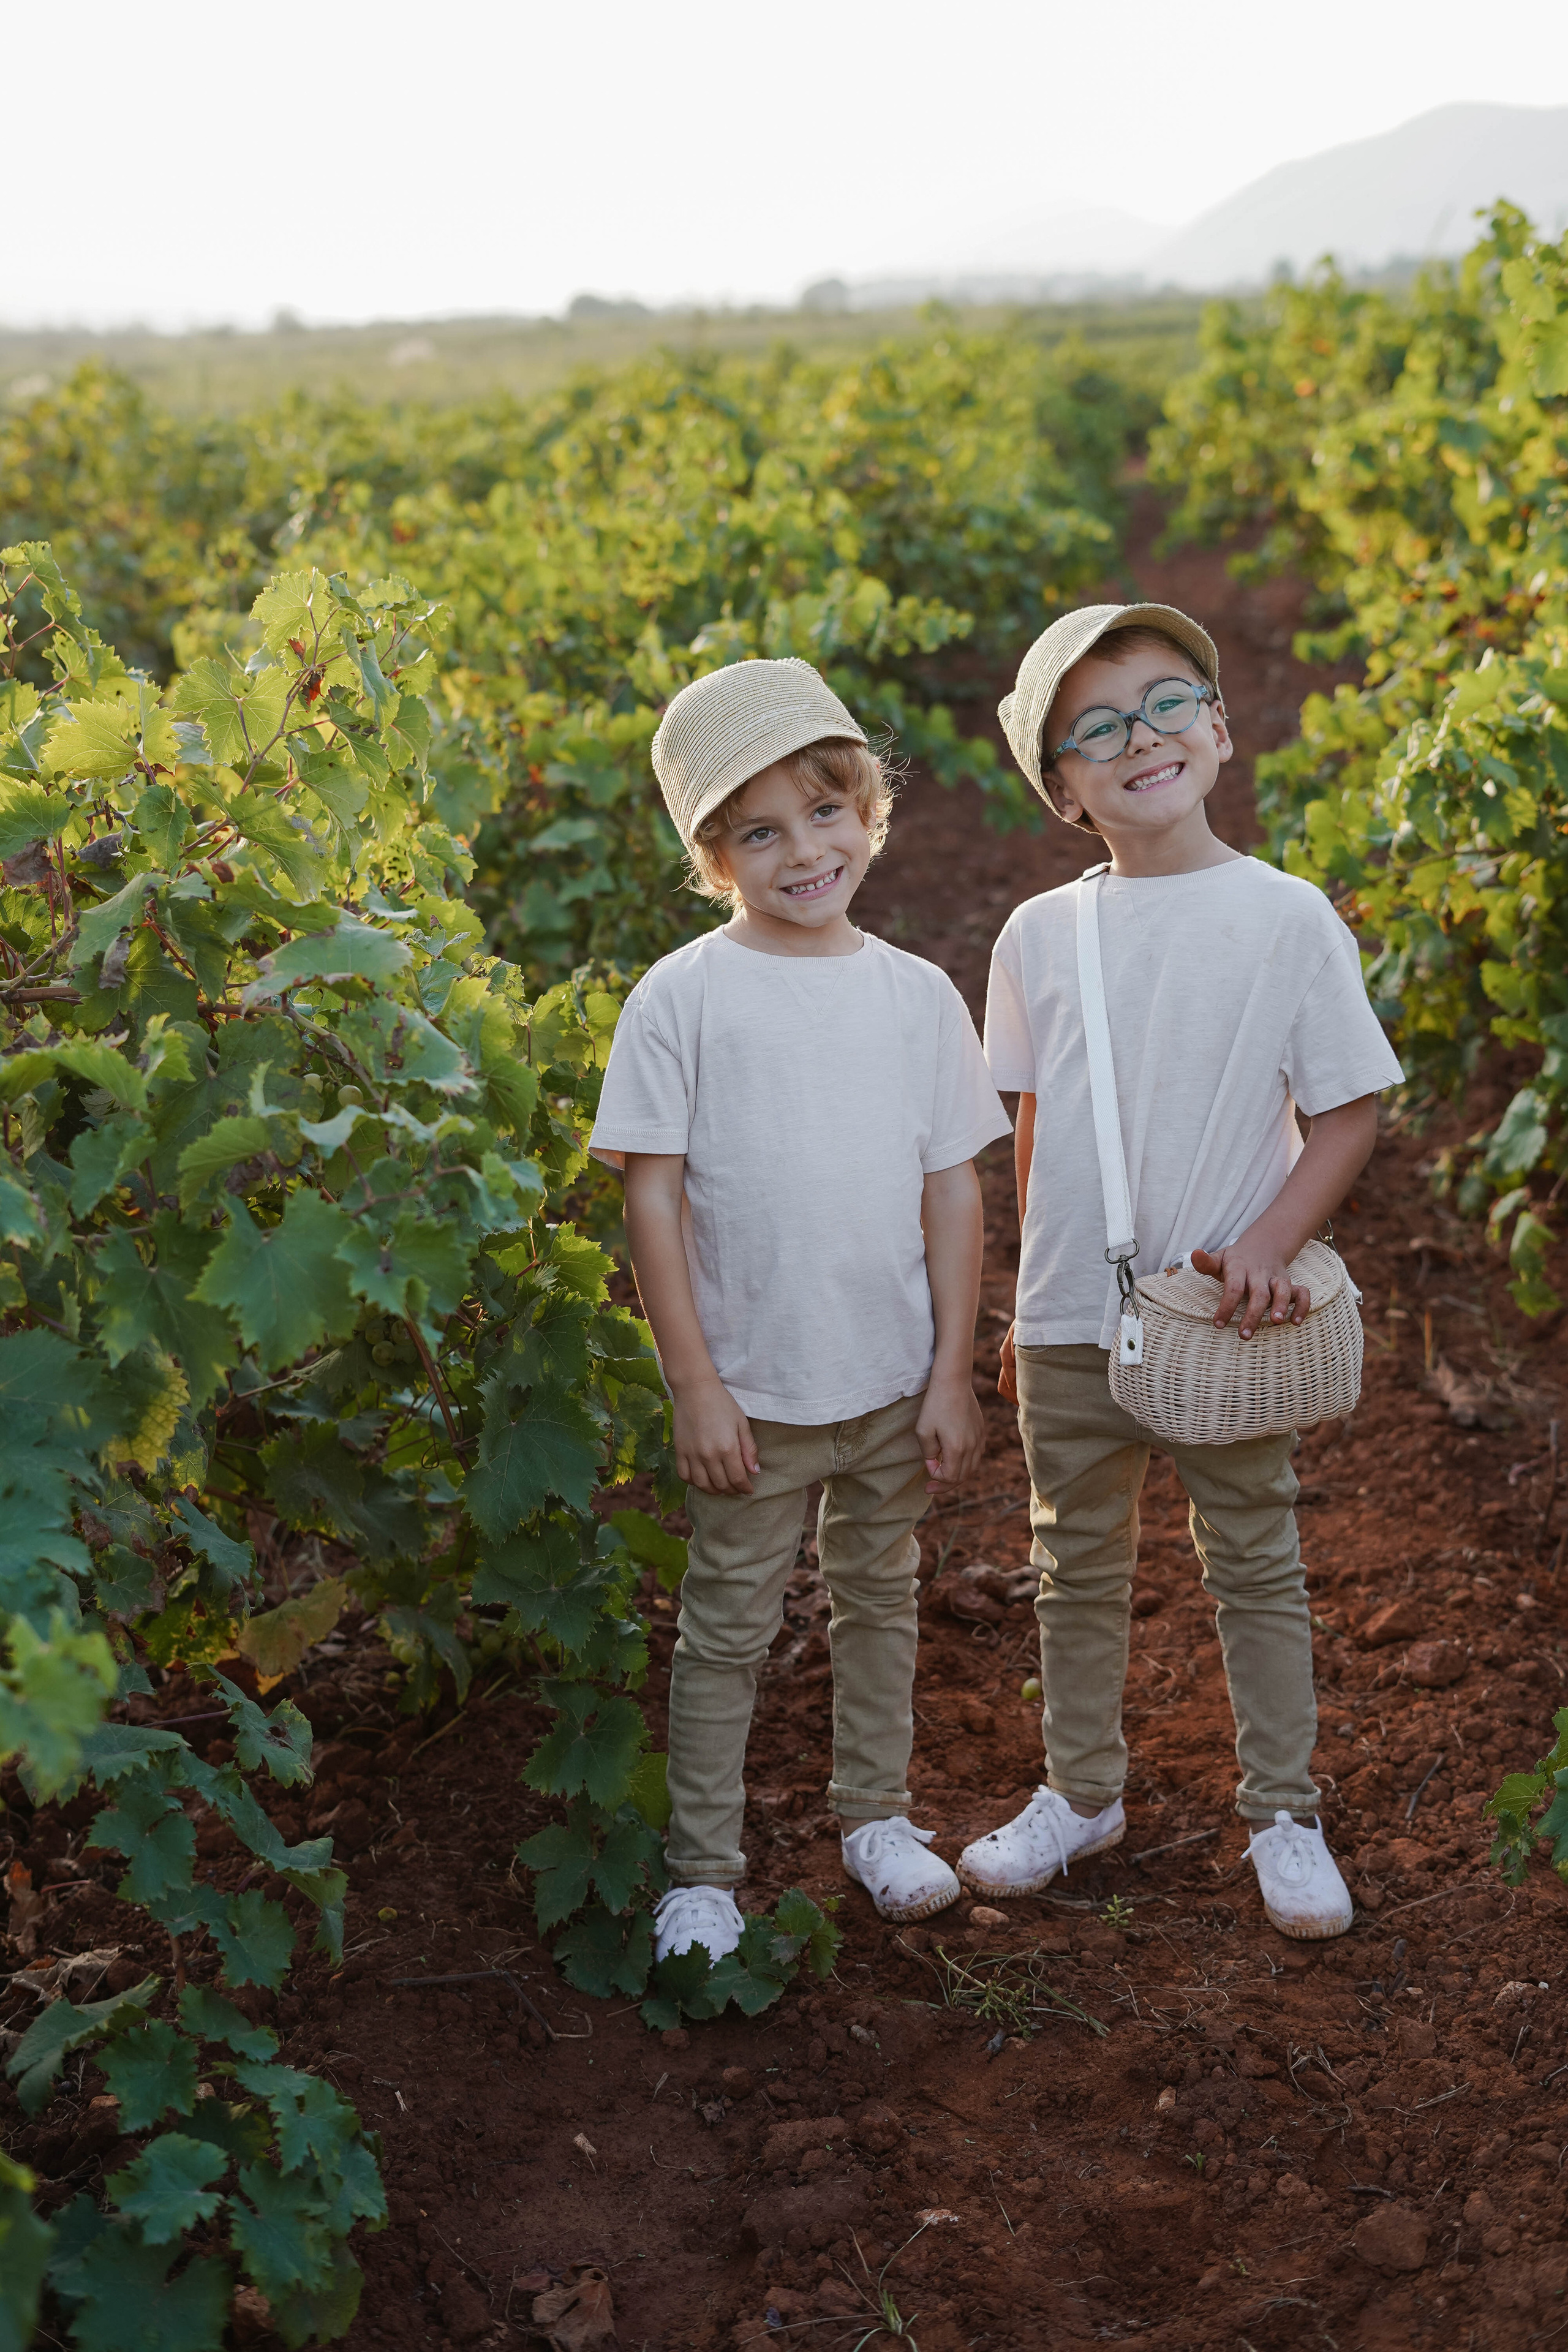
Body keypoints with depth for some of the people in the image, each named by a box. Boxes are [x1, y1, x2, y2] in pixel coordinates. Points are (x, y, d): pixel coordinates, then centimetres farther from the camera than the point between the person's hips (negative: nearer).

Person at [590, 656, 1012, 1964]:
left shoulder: (917, 995, 0)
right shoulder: (682, 999, -9)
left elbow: (955, 1189, 3)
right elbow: (653, 1194, -8)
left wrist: (952, 1377, 0)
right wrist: (696, 1387, -11)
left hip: (895, 1386, 3)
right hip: (754, 1391, -3)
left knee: (881, 1597, 19)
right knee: (730, 1625, 7)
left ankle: (876, 1812, 38)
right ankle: (703, 1870, 21)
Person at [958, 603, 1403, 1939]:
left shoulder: (1286, 917, -8)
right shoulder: (1039, 937, 1)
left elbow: (1349, 1111, -5)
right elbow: (1033, 1131, 9)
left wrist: (1268, 1244, -18)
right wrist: (1027, 1305, 10)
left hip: (1227, 1320, -2)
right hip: (1073, 1324, 3)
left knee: (1256, 1569, 11)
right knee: (1079, 1569, 16)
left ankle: (1284, 1814, 28)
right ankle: (1082, 1793, 35)